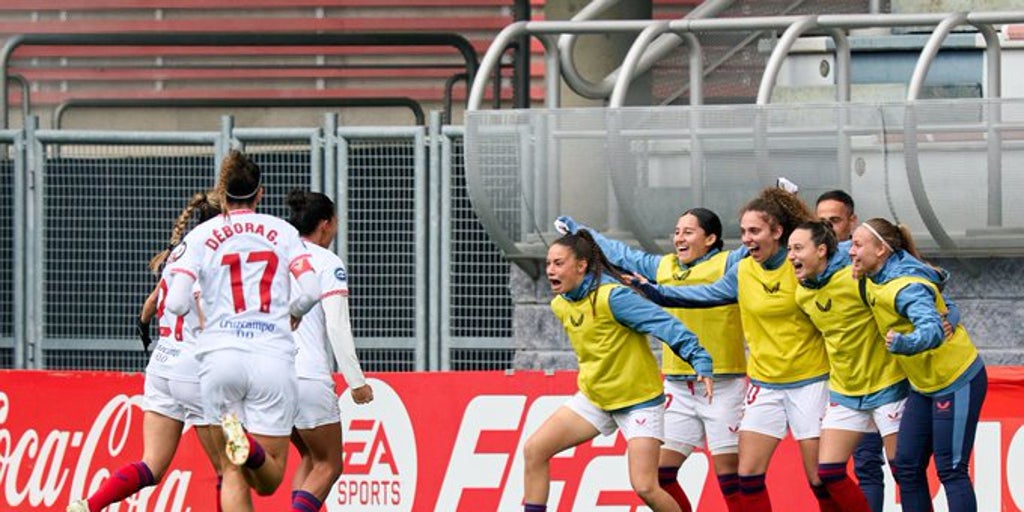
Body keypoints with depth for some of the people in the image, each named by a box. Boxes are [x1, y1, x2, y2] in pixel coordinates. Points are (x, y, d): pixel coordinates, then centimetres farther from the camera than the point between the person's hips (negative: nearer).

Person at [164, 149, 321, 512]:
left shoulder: (201, 235, 7)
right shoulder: (282, 231, 9)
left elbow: (176, 303, -3)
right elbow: (311, 291, -2)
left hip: (220, 357, 0)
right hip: (273, 357, 0)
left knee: (233, 473, 7)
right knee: (269, 479, 3)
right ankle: (252, 448, -32)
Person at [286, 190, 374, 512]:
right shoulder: (327, 263, -5)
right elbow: (337, 328, -11)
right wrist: (357, 381, -6)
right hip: (309, 377, -7)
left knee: (310, 458, 21)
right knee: (328, 465, 4)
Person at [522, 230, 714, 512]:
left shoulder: (613, 296, -22)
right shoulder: (560, 305, 2)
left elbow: (665, 324, -27)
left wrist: (701, 362, -35)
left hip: (638, 400, -7)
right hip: (593, 398, 7)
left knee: (644, 487, -13)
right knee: (534, 450, -4)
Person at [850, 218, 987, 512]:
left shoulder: (906, 286, -26)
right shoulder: (874, 281, 1)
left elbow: (933, 328, -43)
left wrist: (905, 343, -61)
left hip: (956, 382, -9)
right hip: (924, 385, 9)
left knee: (951, 470, -10)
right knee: (907, 467, 6)